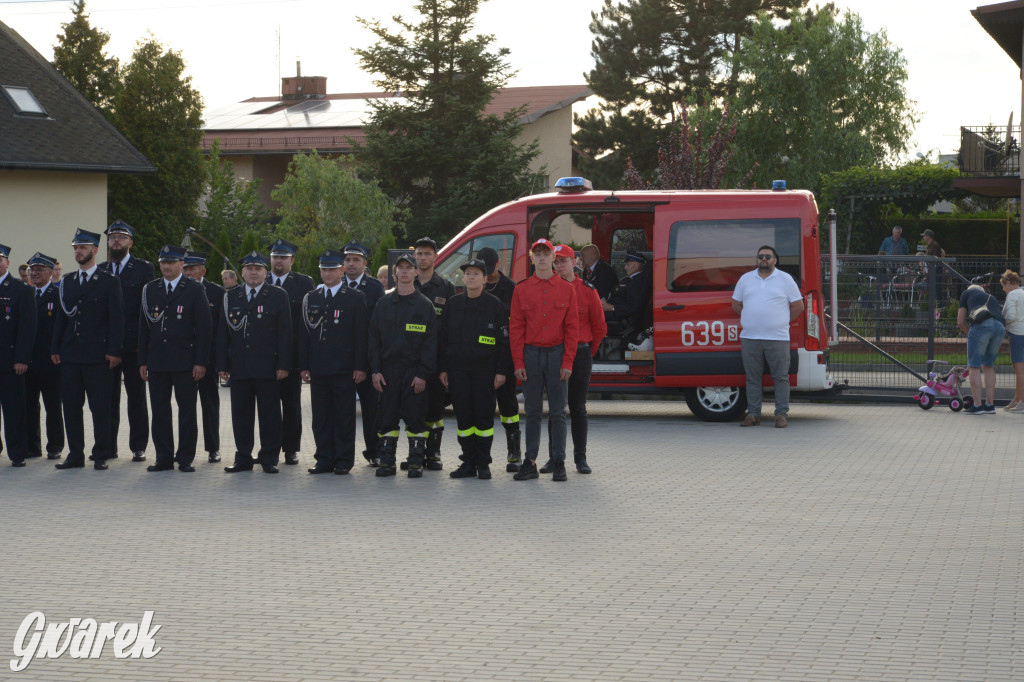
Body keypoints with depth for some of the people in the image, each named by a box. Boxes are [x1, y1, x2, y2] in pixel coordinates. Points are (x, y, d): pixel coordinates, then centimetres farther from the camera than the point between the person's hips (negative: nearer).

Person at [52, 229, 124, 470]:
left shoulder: (109, 282, 0)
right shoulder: (67, 281, 14)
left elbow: (116, 319, -4)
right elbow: (62, 316, 15)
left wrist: (114, 351, -12)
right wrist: (55, 348, 8)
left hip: (98, 355, -5)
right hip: (70, 355, 5)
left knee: (100, 408, -3)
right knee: (71, 406, 5)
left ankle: (101, 456, 4)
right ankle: (75, 455, 12)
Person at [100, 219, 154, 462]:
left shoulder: (144, 269, 2)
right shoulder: (100, 271, 11)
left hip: (133, 345, -3)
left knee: (137, 398, 4)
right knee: (108, 398, 5)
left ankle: (138, 447, 8)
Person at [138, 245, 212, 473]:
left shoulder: (195, 290, 1)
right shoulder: (150, 290, 12)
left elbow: (204, 328, -2)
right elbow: (143, 328, 13)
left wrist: (200, 362, -9)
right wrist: (143, 361, 6)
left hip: (185, 363, -3)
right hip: (157, 363, 3)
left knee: (187, 411, 0)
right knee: (159, 411, 5)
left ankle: (186, 458, 7)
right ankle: (164, 458, 11)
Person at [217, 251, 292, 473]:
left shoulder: (278, 296, 4)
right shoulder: (231, 297, 12)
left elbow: (285, 332, 0)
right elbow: (223, 333, 11)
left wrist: (283, 365, -8)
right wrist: (222, 365, 4)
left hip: (268, 368, -3)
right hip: (239, 368, 3)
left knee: (269, 415, -1)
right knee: (241, 414, 5)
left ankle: (269, 458, 7)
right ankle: (243, 459, 12)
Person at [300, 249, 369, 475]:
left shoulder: (355, 298, 2)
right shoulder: (310, 298, 13)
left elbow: (361, 335, -1)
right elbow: (304, 334, 12)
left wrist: (360, 367, -8)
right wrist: (304, 366, 5)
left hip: (344, 369, -4)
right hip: (318, 369, 4)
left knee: (344, 417, -1)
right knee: (321, 417, 5)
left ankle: (344, 460, 5)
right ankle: (324, 460, 11)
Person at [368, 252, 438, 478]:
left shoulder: (424, 305, 3)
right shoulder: (384, 304, 10)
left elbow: (430, 342, -1)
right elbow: (374, 339, 9)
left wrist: (423, 374, -9)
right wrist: (375, 370, -1)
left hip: (414, 372, -2)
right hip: (388, 370, 2)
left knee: (415, 416, -3)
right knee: (387, 417, 3)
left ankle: (416, 462, 3)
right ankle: (386, 461, 8)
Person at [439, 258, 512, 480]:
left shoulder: (495, 305, 1)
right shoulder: (453, 304, 10)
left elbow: (504, 341, -1)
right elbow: (443, 338, 12)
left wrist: (502, 371, -6)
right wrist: (443, 368, 7)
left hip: (485, 370, -3)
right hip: (458, 369, 3)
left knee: (484, 417, -2)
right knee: (463, 417, 3)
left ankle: (483, 464, 5)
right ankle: (468, 463, 10)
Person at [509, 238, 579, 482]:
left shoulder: (566, 289, 4)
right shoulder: (521, 290, 5)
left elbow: (572, 328, 2)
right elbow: (516, 328, 4)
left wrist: (568, 362, -6)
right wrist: (518, 363, -3)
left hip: (557, 354, -1)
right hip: (530, 354, 1)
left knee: (557, 412, 1)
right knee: (532, 412, 5)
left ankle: (558, 463, 5)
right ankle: (530, 462, 8)